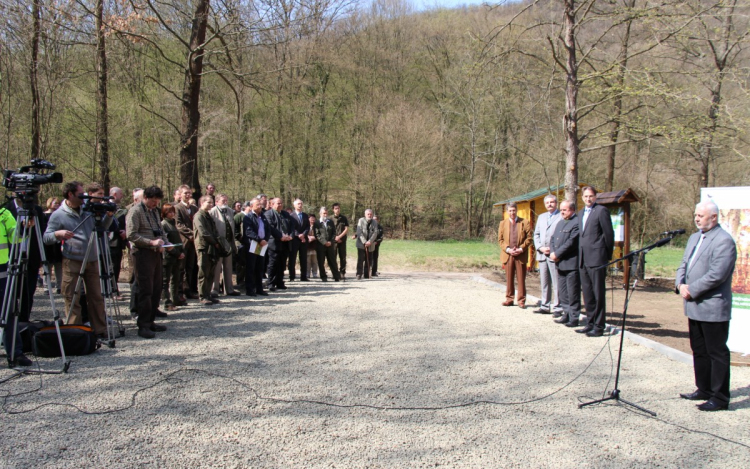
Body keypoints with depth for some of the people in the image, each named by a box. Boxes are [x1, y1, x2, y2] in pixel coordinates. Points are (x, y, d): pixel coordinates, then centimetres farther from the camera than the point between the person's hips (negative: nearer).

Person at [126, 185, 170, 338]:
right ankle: (143, 326, -3)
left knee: (157, 289, 9)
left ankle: (150, 321, 19)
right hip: (143, 253, -8)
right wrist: (151, 242, -21)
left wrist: (163, 241, 2)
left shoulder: (154, 211, 19)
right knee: (146, 290, -8)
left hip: (156, 253, 8)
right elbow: (131, 235, -15)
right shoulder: (136, 211, -7)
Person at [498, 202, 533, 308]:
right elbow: (500, 239, 6)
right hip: (508, 255, 2)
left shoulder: (525, 223, 3)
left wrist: (521, 249, -12)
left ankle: (521, 300, 6)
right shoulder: (503, 223, 10)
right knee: (509, 279, 8)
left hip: (521, 255, -2)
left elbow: (529, 238, -1)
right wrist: (507, 249, -9)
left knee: (521, 279, 0)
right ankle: (509, 299, 16)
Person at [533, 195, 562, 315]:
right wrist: (540, 248, 0)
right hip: (542, 255, 6)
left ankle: (557, 308, 0)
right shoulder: (541, 217, 19)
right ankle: (545, 306, 18)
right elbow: (536, 234, 17)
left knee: (556, 283, -4)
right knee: (544, 283, 11)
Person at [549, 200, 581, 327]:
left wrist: (557, 254, -13)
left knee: (572, 293, -3)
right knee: (562, 293, 14)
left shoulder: (577, 223, -12)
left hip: (571, 263, -9)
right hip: (560, 263, 9)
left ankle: (574, 318, 4)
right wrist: (552, 253, -1)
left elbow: (571, 242, -18)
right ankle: (567, 314, 23)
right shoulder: (560, 223, 18)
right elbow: (553, 238, 17)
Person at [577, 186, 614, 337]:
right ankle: (591, 323, 21)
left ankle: (599, 326, 2)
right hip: (583, 260, 8)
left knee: (598, 294, -3)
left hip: (596, 258, -8)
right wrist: (580, 256, 13)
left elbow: (609, 234, -6)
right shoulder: (581, 213, 19)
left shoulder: (601, 210, -5)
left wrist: (607, 256, -3)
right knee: (587, 294, 12)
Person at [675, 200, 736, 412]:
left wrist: (691, 290, -15)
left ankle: (720, 398, 7)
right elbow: (684, 265, 16)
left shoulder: (724, 241, -14)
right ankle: (704, 390, 28)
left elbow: (716, 275, -21)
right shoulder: (694, 238, 16)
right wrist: (680, 284, -3)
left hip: (713, 308, -9)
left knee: (717, 353, 0)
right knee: (699, 351, 16)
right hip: (695, 307, 9)